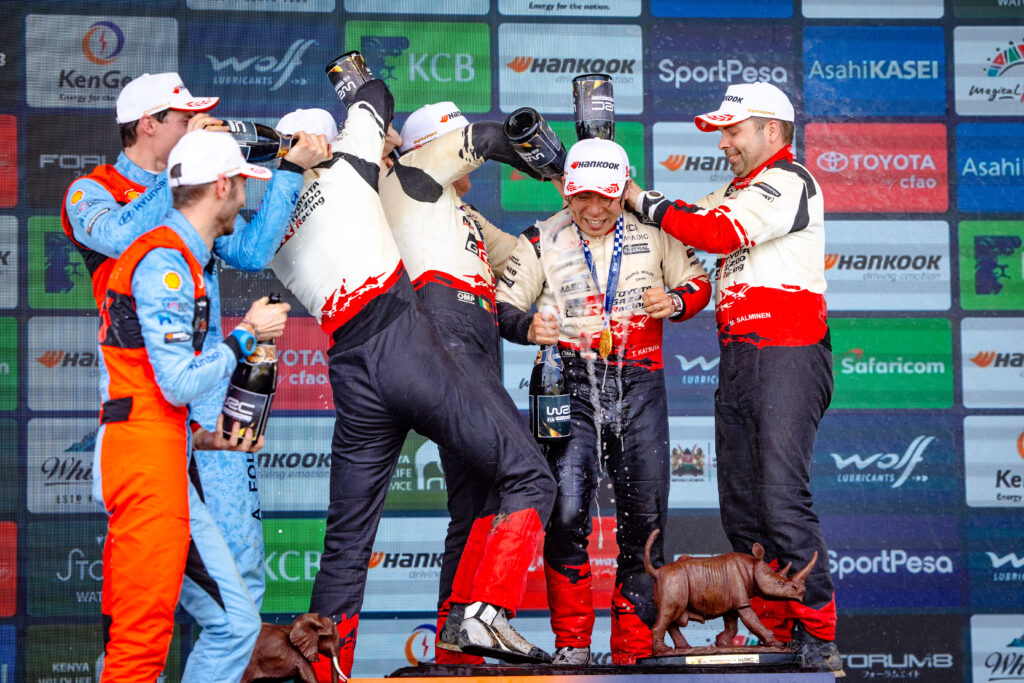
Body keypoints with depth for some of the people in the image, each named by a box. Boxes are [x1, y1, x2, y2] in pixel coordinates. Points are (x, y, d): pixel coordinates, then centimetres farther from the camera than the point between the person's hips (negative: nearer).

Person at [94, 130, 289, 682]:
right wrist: (245, 336, -6)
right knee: (143, 637, -11)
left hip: (168, 469, 10)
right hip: (145, 460, -10)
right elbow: (180, 383, -18)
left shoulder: (183, 259, 21)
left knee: (237, 624, 8)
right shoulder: (166, 263, -12)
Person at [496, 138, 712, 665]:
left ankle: (634, 650, 13)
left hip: (639, 384, 2)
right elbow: (503, 306, 5)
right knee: (566, 512, -16)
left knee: (644, 517, 3)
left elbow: (697, 282, 15)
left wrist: (675, 300, -8)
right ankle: (571, 641, -3)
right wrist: (528, 328, -17)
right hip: (572, 384, -2)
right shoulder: (543, 241, 4)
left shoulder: (652, 232, 6)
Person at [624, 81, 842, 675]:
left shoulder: (789, 182, -6)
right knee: (742, 509, 5)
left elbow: (719, 232, -18)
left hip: (787, 355, -9)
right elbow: (686, 221, 22)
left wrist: (646, 203, -9)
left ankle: (819, 640, -14)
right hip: (738, 359, 10)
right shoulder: (739, 191, 25)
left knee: (783, 500, -16)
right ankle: (779, 637, 9)